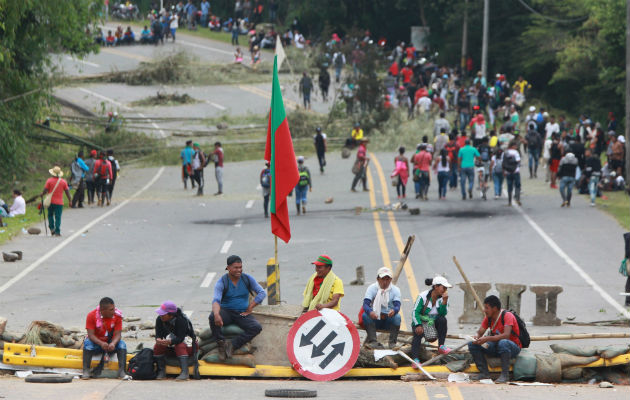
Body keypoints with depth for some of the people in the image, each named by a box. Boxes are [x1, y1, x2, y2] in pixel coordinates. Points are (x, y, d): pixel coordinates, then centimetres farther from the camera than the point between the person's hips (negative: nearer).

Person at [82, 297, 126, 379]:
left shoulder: (117, 315, -11)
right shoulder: (92, 315, -15)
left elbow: (117, 334, -15)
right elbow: (91, 334, -22)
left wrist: (113, 344, -39)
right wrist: (101, 343, -41)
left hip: (111, 344, 2)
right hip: (96, 343, -2)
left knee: (122, 344, -28)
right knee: (87, 343, -33)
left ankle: (121, 371, -36)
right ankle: (86, 371, -38)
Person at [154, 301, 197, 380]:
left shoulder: (182, 320, -25)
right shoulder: (159, 320, -9)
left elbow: (180, 338, -32)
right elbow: (158, 335, -11)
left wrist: (169, 342, -51)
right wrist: (158, 340, -37)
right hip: (170, 347, 5)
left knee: (180, 346, -38)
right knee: (157, 346, -20)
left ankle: (185, 373, -45)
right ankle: (161, 372, -15)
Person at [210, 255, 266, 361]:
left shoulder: (247, 279, 1)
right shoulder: (222, 283, -9)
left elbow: (262, 293, 2)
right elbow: (216, 300, -23)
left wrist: (250, 308, -9)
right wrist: (216, 314, -45)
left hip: (242, 314, 2)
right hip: (226, 312, -2)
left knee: (257, 328, -28)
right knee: (212, 317, -36)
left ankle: (232, 345, -28)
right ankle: (221, 345, -26)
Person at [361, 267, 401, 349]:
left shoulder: (395, 290, 0)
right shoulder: (372, 288, -2)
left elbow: (397, 306, -15)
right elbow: (365, 304, -16)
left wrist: (394, 310, -42)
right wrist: (370, 312, -41)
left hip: (389, 319, 0)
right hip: (374, 319, 0)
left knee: (397, 317, -30)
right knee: (365, 315, -29)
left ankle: (392, 342, -27)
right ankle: (372, 341, -35)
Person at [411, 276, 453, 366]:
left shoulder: (443, 297, -4)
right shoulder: (423, 296, -15)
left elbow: (443, 313, -14)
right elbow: (415, 312, -17)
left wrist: (444, 301, -27)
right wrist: (418, 325, -30)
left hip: (434, 322, 3)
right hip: (421, 321, -3)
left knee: (442, 319, -28)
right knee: (418, 334, -33)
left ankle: (441, 347, -21)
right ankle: (415, 359, -44)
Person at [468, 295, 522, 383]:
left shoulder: (507, 316, -19)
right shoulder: (488, 318, 2)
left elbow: (506, 335, -31)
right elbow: (480, 332, 5)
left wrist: (487, 339, -38)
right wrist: (476, 337, -21)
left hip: (513, 347, -7)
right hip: (496, 346, 7)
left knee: (503, 343, -42)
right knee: (472, 345, -11)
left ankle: (505, 375, -33)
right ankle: (485, 374, -12)